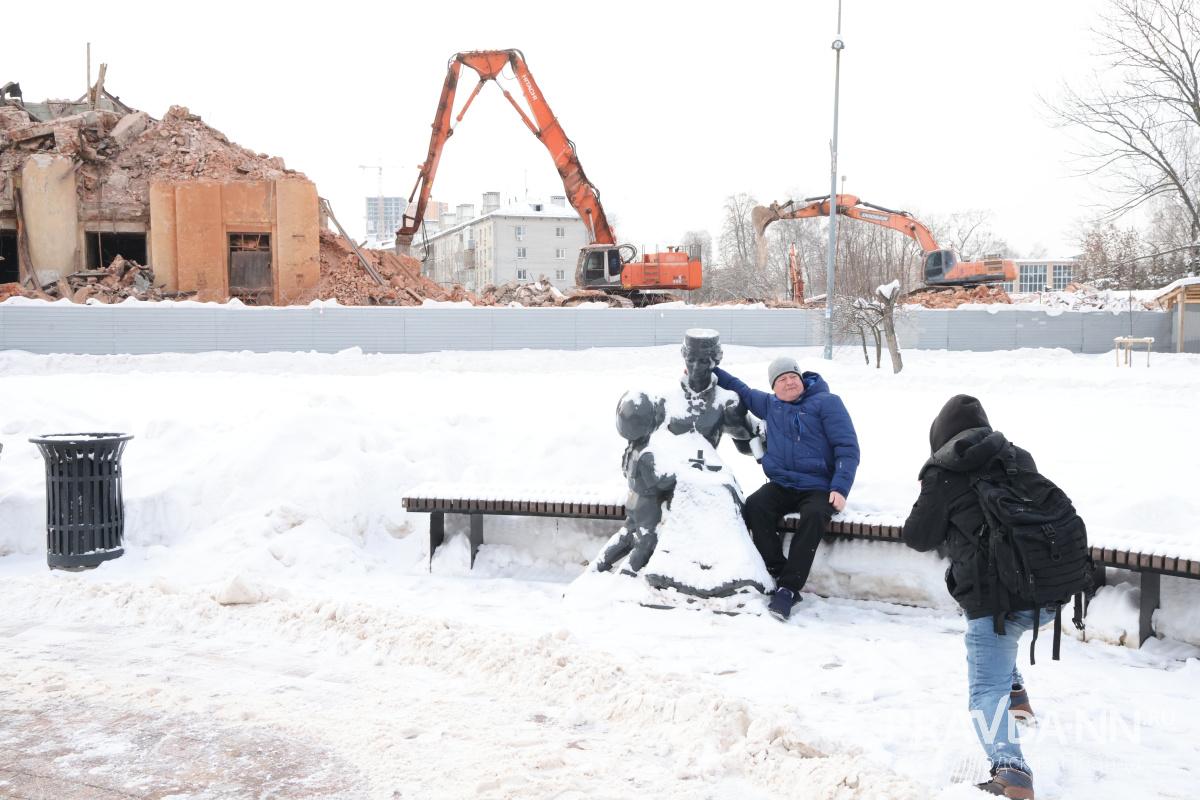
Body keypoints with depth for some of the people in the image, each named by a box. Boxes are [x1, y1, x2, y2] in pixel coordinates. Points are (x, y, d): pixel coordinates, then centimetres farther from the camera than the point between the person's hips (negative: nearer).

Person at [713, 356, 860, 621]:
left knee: (814, 516, -35)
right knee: (754, 506, -26)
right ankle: (776, 574, -21)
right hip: (781, 486, 4)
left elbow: (847, 447, -5)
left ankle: (788, 589, -31)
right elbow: (740, 390, 28)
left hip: (819, 488, -4)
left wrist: (840, 488, -16)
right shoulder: (769, 405, 14)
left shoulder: (827, 402, 0)